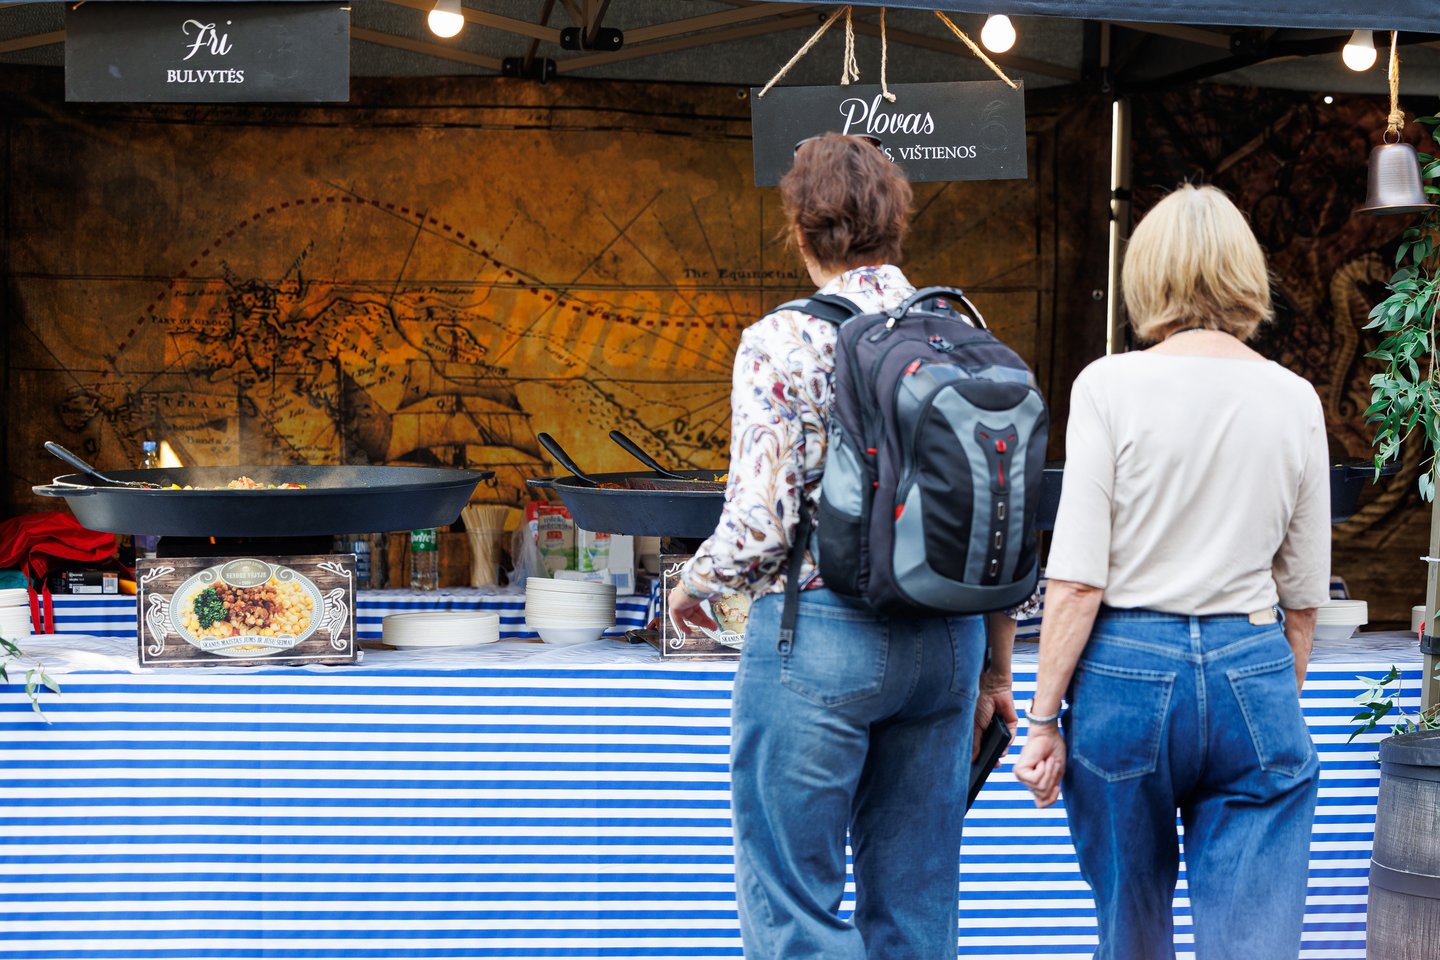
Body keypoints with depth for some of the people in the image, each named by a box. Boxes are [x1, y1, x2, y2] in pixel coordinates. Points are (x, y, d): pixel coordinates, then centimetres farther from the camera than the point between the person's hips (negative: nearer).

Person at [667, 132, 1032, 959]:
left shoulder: (782, 342, -10)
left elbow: (760, 525, -16)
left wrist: (693, 584, 5)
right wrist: (996, 669, 17)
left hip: (819, 638, -6)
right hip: (946, 640, 6)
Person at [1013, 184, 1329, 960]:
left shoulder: (1111, 386, -7)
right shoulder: (1293, 399, 3)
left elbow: (1078, 579, -10)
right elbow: (1303, 595, 9)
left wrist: (1044, 718, -3)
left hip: (1127, 668, -2)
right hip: (1253, 666, 2)